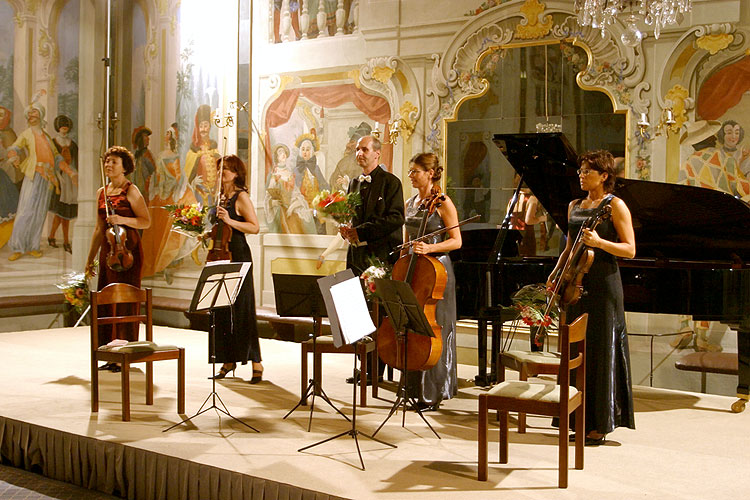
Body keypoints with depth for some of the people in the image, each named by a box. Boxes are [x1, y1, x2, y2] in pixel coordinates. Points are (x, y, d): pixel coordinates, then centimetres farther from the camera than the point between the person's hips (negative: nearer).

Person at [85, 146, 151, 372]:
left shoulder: (131, 190, -3)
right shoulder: (101, 193, 16)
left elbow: (146, 221, -8)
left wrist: (123, 219, -23)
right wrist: (90, 258, 21)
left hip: (127, 250, -7)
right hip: (107, 251, 7)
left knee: (125, 302, -7)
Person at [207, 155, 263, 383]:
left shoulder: (241, 197, -6)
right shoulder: (222, 197, 16)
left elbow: (255, 227, -14)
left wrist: (230, 221, -22)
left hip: (238, 256, -8)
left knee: (242, 310, -8)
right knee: (221, 311, 7)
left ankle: (255, 361, -3)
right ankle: (228, 360, 15)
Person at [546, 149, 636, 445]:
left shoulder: (615, 206, -4)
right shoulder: (574, 206, 17)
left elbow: (630, 250, -10)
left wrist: (599, 242, -24)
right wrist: (555, 274, 9)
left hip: (603, 285, -7)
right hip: (576, 283, 7)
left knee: (601, 352, -3)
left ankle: (600, 424, 3)